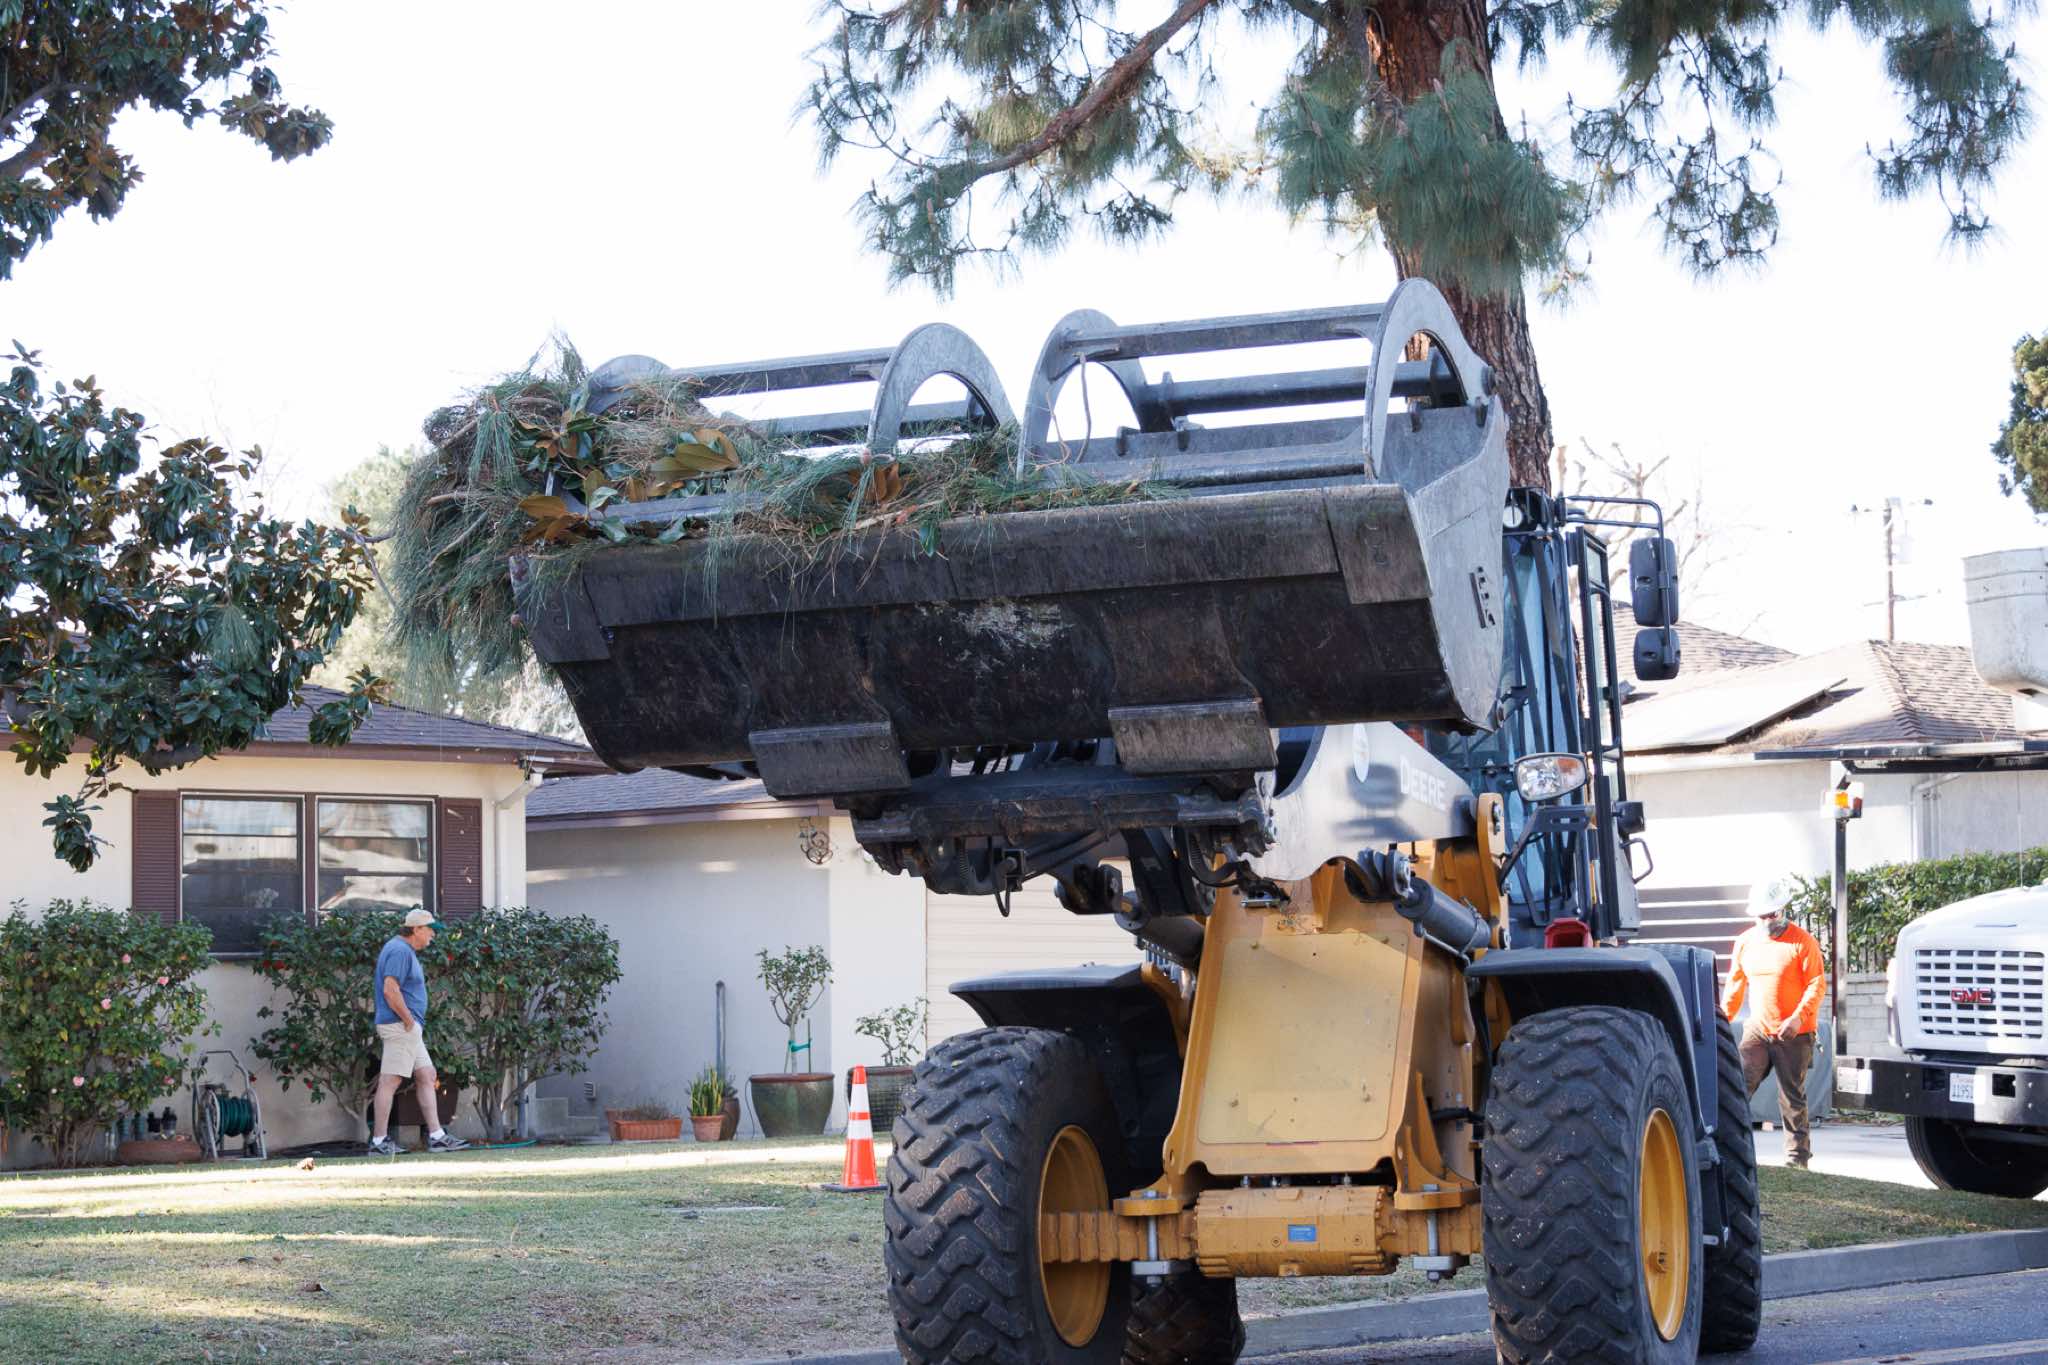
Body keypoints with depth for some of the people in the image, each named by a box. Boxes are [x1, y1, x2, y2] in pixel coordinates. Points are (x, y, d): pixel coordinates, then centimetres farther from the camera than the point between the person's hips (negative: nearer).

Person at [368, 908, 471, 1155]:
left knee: (426, 1076, 11)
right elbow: (390, 990, -24)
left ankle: (436, 1136, 13)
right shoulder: (399, 951, -14)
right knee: (390, 1081, -8)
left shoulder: (406, 951, 19)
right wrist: (408, 1021, -17)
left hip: (410, 1028, 11)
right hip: (400, 1026, -11)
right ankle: (379, 1141, -6)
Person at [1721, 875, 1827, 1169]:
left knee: (1792, 1097, 3)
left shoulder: (1803, 942, -7)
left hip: (1794, 1035, -4)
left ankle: (1797, 1157, 13)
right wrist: (1723, 1020, 14)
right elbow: (1735, 985, 18)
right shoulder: (1745, 942, 9)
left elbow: (1817, 985, -9)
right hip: (1758, 1031, 4)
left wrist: (1798, 1017, -21)